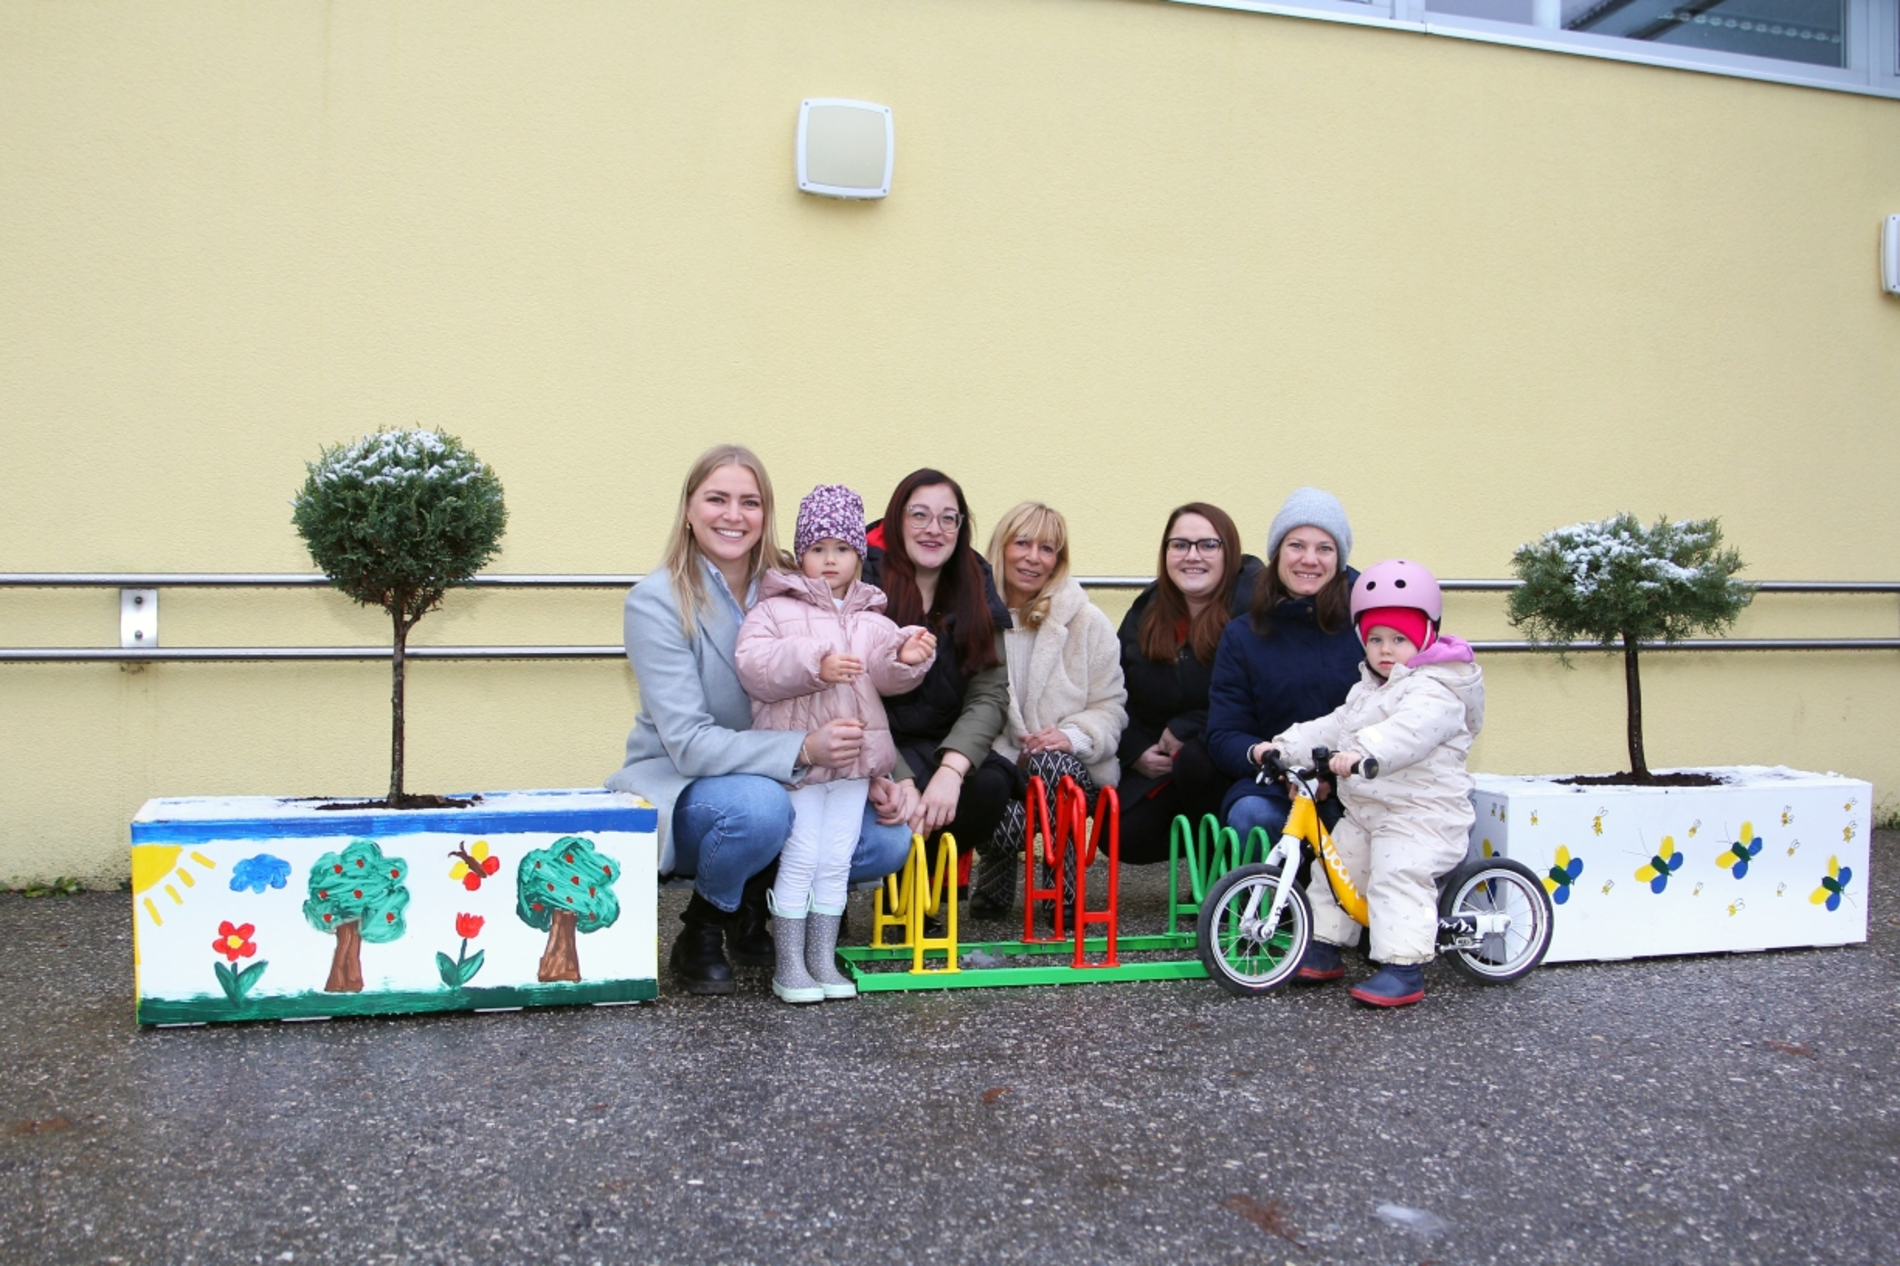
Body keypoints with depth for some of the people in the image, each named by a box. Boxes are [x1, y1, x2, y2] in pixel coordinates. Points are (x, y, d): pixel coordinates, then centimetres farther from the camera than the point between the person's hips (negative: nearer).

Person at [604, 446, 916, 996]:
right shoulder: (656, 600, -15)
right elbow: (688, 743, -22)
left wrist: (870, 774, -14)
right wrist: (803, 750, -35)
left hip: (778, 785, 5)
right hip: (677, 791, -4)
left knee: (889, 840, -18)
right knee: (758, 807, -37)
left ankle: (755, 900, 8)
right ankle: (701, 929, -6)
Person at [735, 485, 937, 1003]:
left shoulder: (871, 619, 13)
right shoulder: (774, 609, -2)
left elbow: (887, 676, 4)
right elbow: (752, 664, -16)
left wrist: (907, 658, -17)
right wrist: (814, 665, -26)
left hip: (855, 755, 5)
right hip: (796, 754, -4)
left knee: (836, 863, 10)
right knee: (799, 860, -2)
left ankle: (823, 960, 20)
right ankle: (789, 965, 9)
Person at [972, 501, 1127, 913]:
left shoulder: (1087, 621, 4)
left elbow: (1110, 705, 3)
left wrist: (1073, 736, -18)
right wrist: (1009, 756, -18)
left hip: (1072, 771, 0)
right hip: (999, 768, 0)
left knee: (1051, 763, -35)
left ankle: (1064, 884, -14)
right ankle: (996, 865, 7)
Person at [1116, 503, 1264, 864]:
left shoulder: (1253, 598, -12)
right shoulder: (1147, 611, 8)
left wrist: (1184, 730, -18)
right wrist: (1135, 751, -5)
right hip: (1156, 762, 5)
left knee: (1196, 758, -36)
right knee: (1123, 836, -13)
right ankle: (1194, 830, 18)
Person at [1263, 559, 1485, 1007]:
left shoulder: (1436, 691, -13)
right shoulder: (1367, 690, 19)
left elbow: (1411, 730, -33)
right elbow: (1332, 726, 14)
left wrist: (1363, 751, -48)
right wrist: (1284, 747, 1)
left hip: (1421, 813, -9)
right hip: (1364, 813, 9)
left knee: (1397, 879, -21)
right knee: (1332, 871, 9)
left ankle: (1403, 969, -18)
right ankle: (1323, 950, 21)